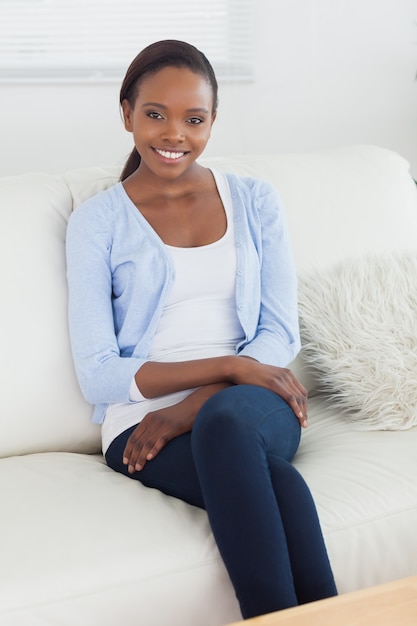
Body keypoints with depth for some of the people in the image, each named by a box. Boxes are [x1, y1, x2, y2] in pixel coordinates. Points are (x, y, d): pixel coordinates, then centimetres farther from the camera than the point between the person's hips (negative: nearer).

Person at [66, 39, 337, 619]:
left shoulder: (255, 201, 12)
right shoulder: (97, 221, 5)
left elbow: (280, 334, 4)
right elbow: (97, 374, -3)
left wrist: (191, 408, -13)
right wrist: (229, 366, -14)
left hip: (252, 405, 2)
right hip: (143, 423, -1)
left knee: (224, 420, -37)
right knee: (269, 481, -35)